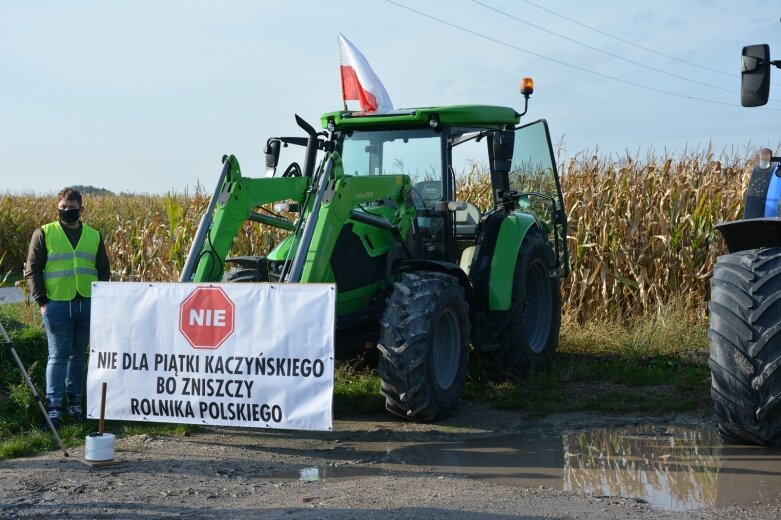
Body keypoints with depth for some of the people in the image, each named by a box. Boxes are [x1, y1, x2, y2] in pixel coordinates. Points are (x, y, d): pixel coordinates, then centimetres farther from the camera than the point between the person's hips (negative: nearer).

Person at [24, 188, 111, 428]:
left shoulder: (94, 236, 11)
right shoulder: (44, 234, 3)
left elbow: (104, 271, 16)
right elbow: (32, 270, 2)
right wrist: (42, 301, -6)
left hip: (87, 304, 3)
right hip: (57, 304, -3)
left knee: (78, 355, 10)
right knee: (58, 356, -3)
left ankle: (75, 402, 18)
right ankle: (54, 406, -1)